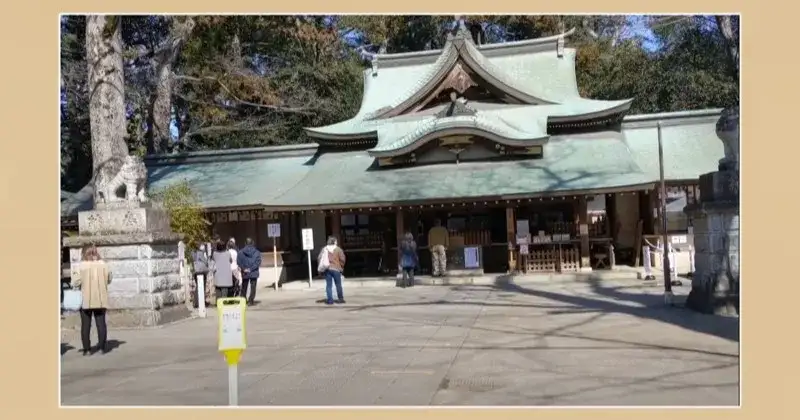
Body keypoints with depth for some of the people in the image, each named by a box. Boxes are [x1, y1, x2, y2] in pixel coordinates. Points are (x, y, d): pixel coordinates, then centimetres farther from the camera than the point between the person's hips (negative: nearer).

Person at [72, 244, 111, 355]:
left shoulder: (82, 265, -10)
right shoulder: (103, 264, -2)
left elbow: (76, 282, -12)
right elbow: (109, 279, 6)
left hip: (86, 300, -2)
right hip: (100, 299, 2)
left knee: (85, 325, 8)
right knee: (101, 323, 9)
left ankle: (86, 348, 7)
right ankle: (103, 346, 9)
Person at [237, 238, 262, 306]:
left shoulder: (241, 252, -1)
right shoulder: (257, 252, -3)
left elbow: (238, 262, -9)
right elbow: (258, 262, -11)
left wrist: (244, 268, -8)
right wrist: (251, 269, -11)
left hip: (245, 273, 2)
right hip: (254, 273, -1)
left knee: (244, 287, 16)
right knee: (253, 287, 4)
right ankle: (251, 301, -4)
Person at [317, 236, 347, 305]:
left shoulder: (324, 249, 5)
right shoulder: (338, 249, -2)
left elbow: (319, 258, 2)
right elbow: (342, 259, -7)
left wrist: (322, 267, 11)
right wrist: (341, 267, 8)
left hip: (327, 269, 2)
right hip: (336, 269, -2)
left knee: (328, 285, 4)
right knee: (338, 285, 8)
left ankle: (330, 300, 2)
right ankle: (341, 299, 13)